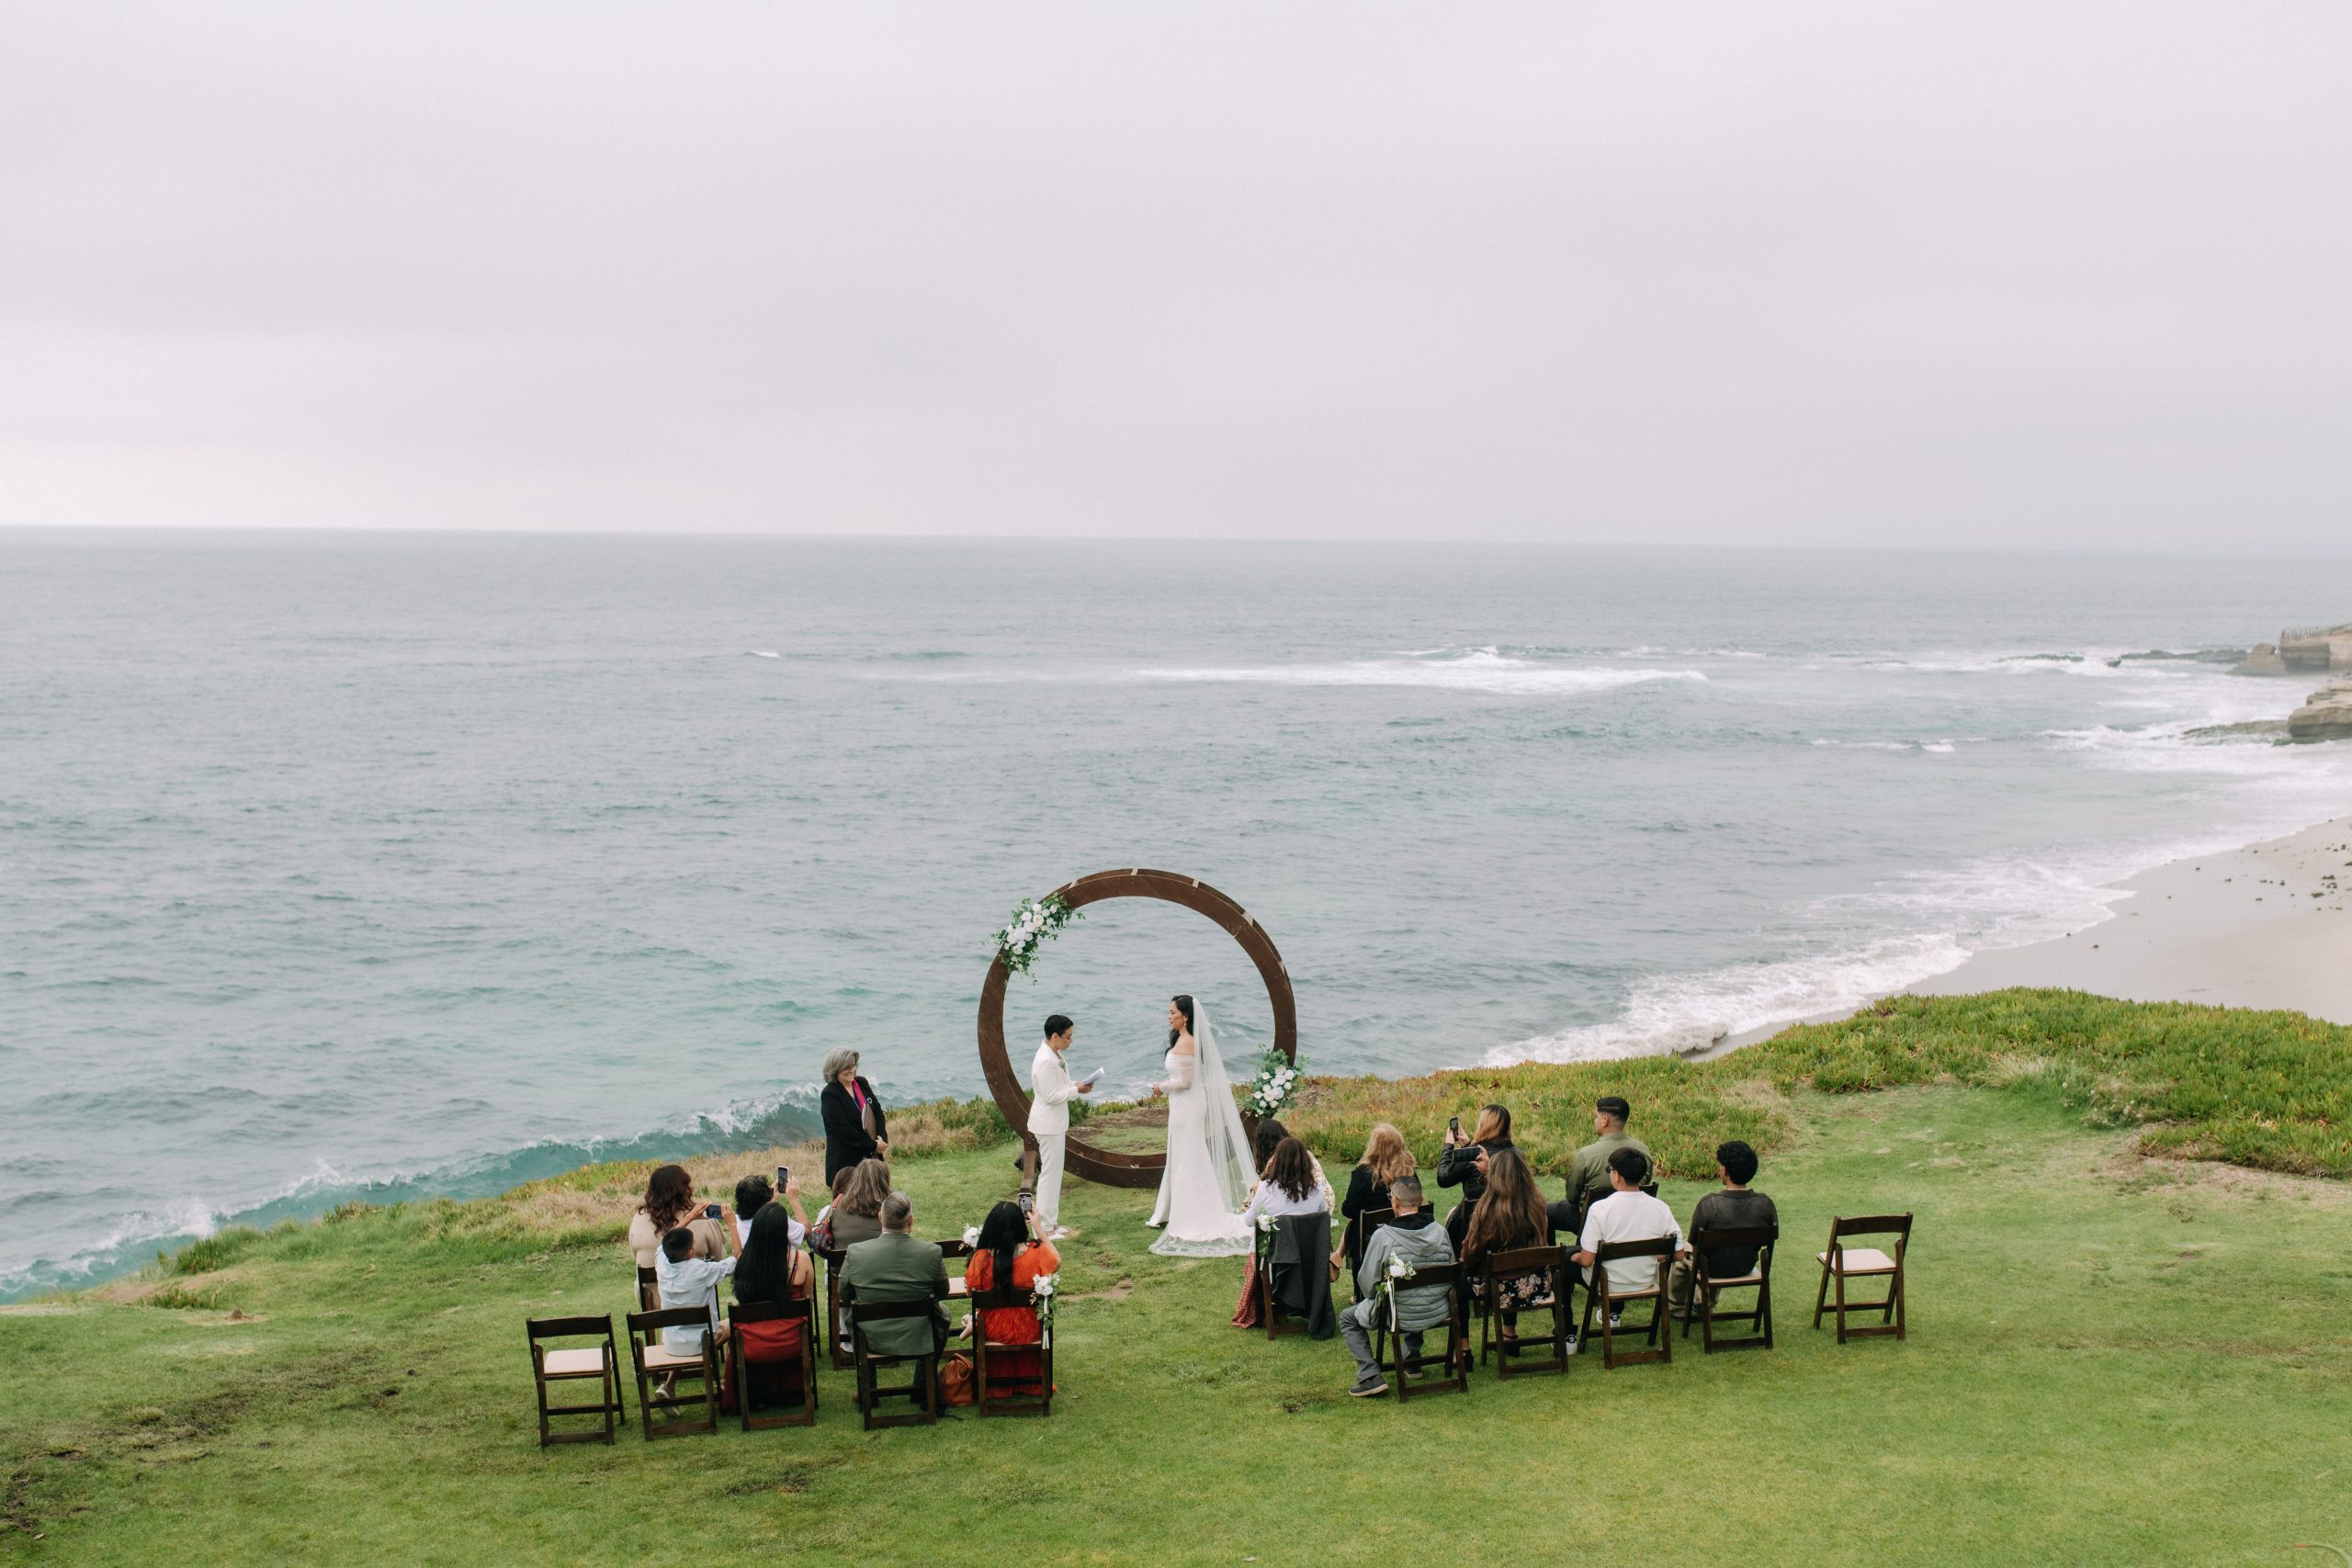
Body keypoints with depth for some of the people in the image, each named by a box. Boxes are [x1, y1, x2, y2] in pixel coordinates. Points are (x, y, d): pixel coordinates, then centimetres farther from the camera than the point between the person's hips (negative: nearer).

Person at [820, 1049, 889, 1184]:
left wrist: (882, 1140, -6)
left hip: (872, 1157, 6)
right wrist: (872, 1146, -14)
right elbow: (842, 1130, -15)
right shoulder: (829, 1095, -10)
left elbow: (878, 1112, 11)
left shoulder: (862, 1083, 10)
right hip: (845, 1160, -6)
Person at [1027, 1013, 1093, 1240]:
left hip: (1055, 1122, 10)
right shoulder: (1046, 1061, -24)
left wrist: (1076, 1086, 2)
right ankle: (1044, 1227, 3)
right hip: (1048, 1124, -10)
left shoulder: (1056, 1056, 8)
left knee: (1054, 1172, 16)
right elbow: (1051, 1096, -24)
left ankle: (1050, 1221, 25)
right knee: (1049, 1173, -4)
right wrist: (1077, 1090, -18)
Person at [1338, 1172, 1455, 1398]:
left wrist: (1378, 1294, 11)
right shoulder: (1440, 1231, -8)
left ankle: (1370, 1376, 7)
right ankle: (1412, 1357, 44)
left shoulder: (1383, 1237, -20)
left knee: (1347, 1318, 19)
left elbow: (1368, 1285, -12)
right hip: (1438, 1313, 5)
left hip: (1401, 1317, -5)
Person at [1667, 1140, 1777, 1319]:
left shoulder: (1708, 1204, -30)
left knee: (1682, 1253, 30)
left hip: (1714, 1270, -4)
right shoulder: (1765, 1204, -20)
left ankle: (1676, 1307, 50)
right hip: (1746, 1267, 4)